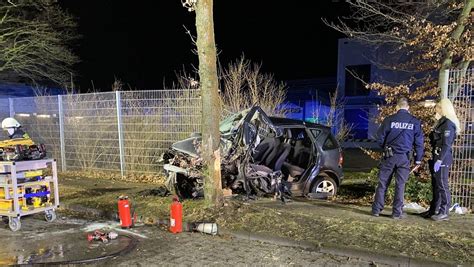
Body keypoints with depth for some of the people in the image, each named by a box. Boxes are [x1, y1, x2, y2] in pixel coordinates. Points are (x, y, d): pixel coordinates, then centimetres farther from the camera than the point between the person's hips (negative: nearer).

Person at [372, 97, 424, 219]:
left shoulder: (389, 119, -4)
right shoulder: (415, 122, 1)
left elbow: (380, 137, -1)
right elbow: (419, 142, 3)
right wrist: (418, 159, 10)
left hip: (389, 155, -1)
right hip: (404, 157, 1)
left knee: (383, 183, 7)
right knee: (400, 185, 7)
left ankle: (376, 209, 10)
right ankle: (397, 212, 11)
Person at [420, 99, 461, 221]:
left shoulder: (448, 124, -11)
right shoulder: (441, 123, 18)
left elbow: (446, 145, -18)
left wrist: (439, 160, -23)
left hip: (442, 160, -10)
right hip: (437, 158, 10)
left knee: (442, 186, -4)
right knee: (436, 185, 13)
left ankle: (444, 212, 2)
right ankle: (434, 210, 22)